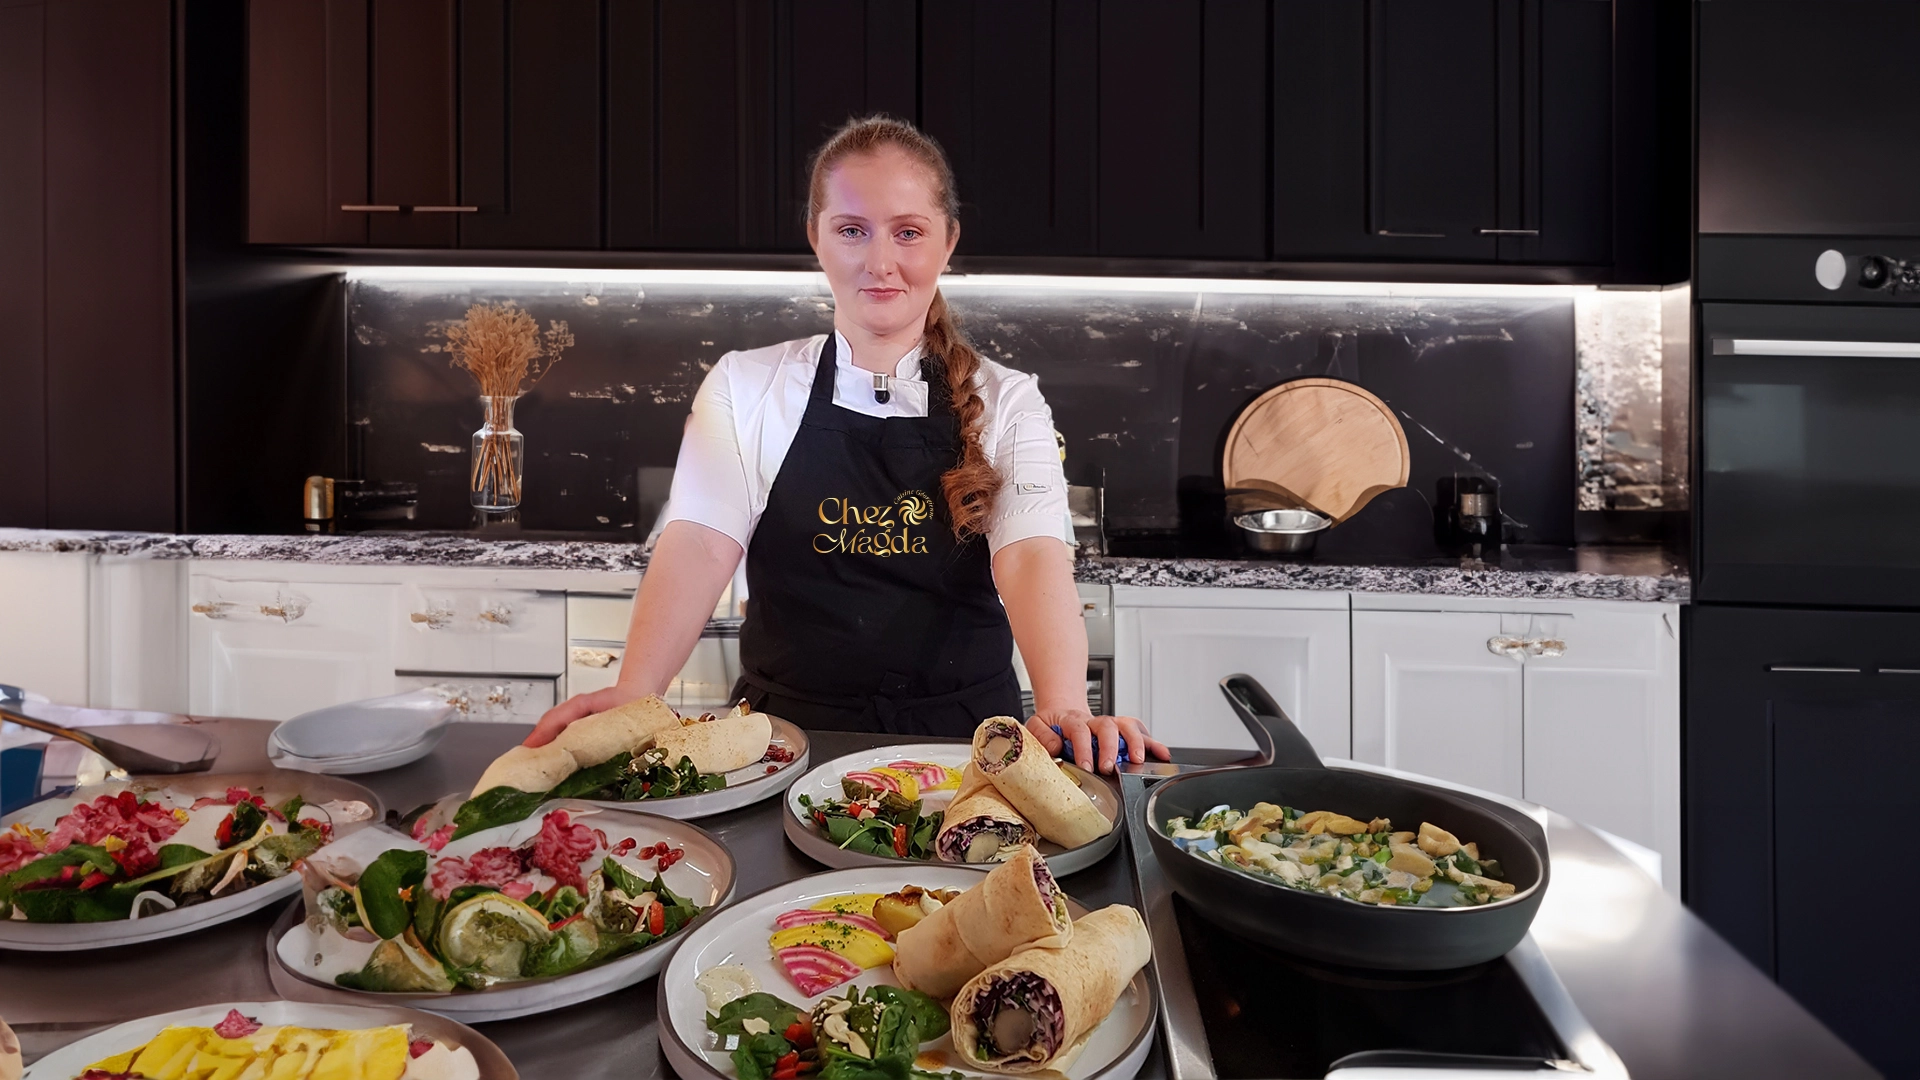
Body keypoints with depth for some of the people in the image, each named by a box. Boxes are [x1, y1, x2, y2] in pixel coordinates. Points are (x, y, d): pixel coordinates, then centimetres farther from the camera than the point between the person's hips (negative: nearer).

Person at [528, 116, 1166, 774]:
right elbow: (702, 545, -6)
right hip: (789, 732, 0)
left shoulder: (1007, 404, 3)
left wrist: (1064, 708, -29)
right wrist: (633, 694, -22)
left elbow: (1032, 555, -11)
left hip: (960, 738, 0)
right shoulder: (746, 388, 5)